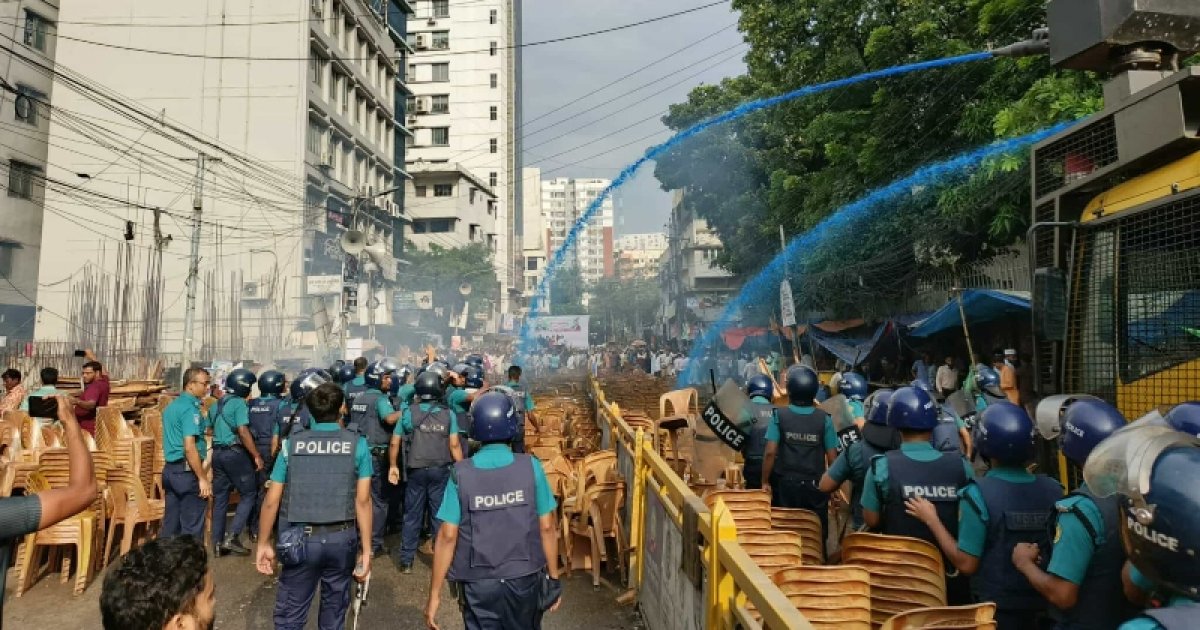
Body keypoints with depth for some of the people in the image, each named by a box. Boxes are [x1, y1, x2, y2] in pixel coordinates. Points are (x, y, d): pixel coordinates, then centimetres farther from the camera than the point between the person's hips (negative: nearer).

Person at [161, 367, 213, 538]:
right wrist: (203, 478, -21)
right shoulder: (190, 408, -16)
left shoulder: (171, 406, 13)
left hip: (170, 469, 9)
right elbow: (189, 448, -23)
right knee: (192, 525, -1)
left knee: (170, 522, 14)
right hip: (187, 471, -9)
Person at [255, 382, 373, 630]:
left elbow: (271, 501, 0)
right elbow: (362, 500, -8)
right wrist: (366, 549, -4)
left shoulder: (292, 443, 0)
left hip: (301, 539, 0)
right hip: (341, 539, 0)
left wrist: (263, 544, 11)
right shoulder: (357, 444, -4)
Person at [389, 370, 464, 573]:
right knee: (441, 516, 8)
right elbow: (454, 445, -7)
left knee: (412, 516, 11)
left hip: (416, 470, 0)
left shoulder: (409, 413, -3)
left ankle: (406, 561, 16)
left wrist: (393, 466, 14)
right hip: (441, 470, 0)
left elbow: (395, 443, 1)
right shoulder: (448, 414, -4)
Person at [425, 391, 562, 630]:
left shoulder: (461, 474, -9)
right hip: (525, 579, 1)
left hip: (478, 584, -1)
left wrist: (434, 593, -2)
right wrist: (554, 578, 5)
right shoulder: (531, 467, -9)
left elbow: (447, 536, -10)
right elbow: (547, 527, -7)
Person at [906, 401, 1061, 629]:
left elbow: (966, 564, -16)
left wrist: (931, 520, -8)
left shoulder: (979, 494, -20)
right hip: (1045, 607, 4)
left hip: (996, 608, -3)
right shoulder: (1053, 490, -8)